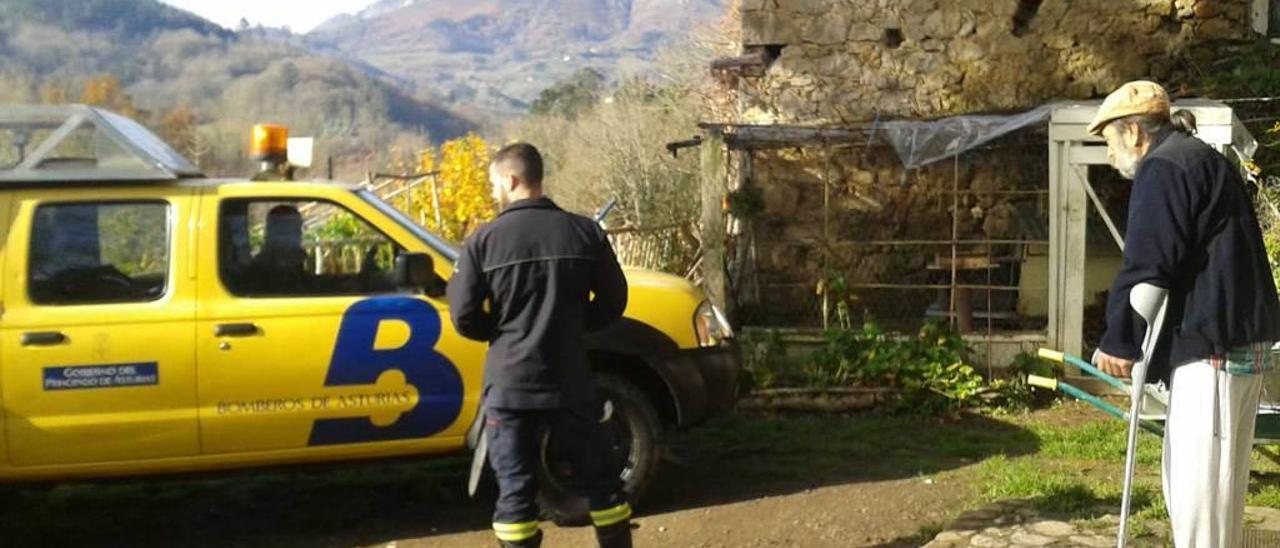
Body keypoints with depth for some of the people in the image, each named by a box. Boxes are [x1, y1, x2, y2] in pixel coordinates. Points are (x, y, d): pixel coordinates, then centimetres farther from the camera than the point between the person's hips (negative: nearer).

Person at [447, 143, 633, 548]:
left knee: (515, 490, 6)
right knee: (601, 481, 15)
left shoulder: (484, 240, -7)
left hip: (510, 385, -1)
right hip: (569, 380, 2)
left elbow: (465, 318, -6)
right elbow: (613, 301, 4)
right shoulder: (584, 231, -1)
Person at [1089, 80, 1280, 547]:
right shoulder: (1202, 161, 22)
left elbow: (1146, 268, -18)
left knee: (1199, 482, -7)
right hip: (1238, 340, 11)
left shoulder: (1163, 169, -10)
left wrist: (1119, 341, -11)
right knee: (1211, 480, 16)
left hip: (1211, 347, -11)